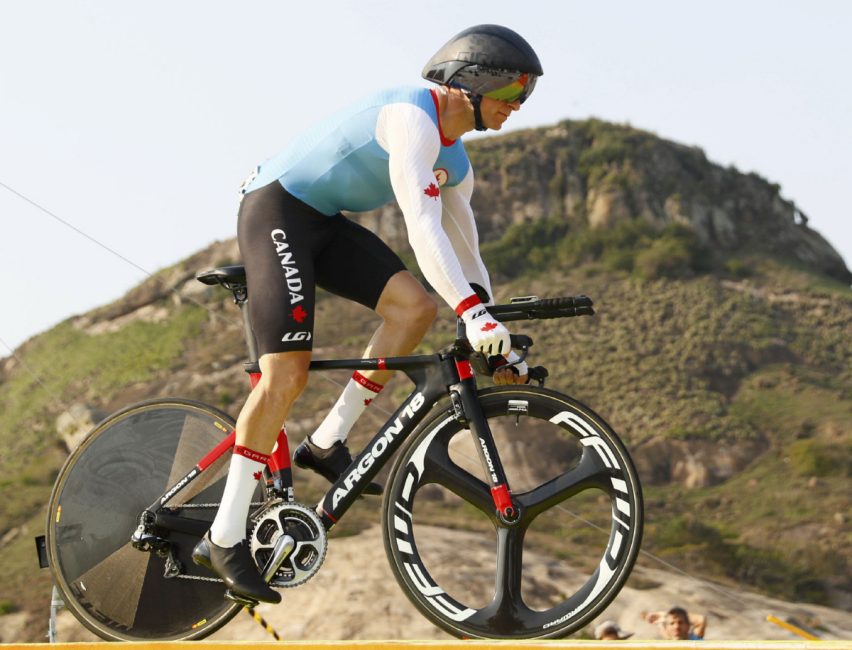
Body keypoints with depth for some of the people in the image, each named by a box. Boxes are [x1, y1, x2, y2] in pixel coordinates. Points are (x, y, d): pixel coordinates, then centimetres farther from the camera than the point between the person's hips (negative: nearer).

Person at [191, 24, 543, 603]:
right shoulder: (412, 116, -21)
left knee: (416, 306, -11)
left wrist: (501, 342, 16)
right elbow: (420, 223, -33)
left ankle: (328, 443, -2)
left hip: (325, 222, 9)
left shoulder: (456, 165, 10)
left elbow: (465, 255, 18)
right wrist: (474, 315, -41)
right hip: (277, 208, -9)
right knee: (287, 373, -19)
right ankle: (224, 538, -13)